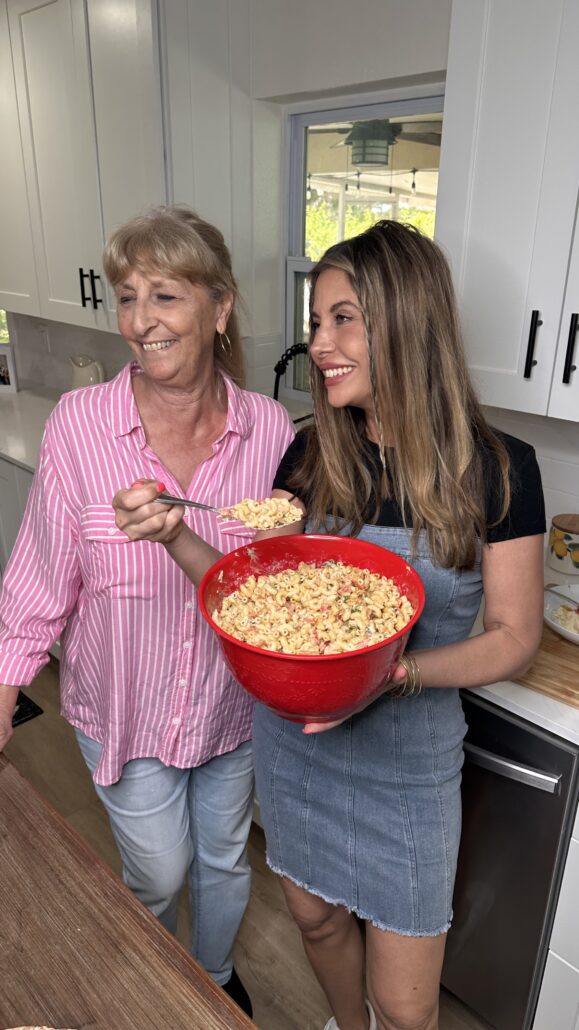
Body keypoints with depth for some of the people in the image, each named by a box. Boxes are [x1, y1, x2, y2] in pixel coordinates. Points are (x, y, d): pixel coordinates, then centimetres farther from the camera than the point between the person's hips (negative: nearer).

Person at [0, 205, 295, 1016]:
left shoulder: (271, 429, -16)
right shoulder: (79, 424, -20)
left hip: (234, 705, 2)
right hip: (124, 709, -1)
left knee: (225, 858, 25)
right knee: (158, 873, 20)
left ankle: (214, 975, 60)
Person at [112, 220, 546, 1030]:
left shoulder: (497, 468, -16)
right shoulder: (312, 453, -6)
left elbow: (514, 638, -11)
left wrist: (400, 671, -28)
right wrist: (174, 537, -18)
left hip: (406, 764, -3)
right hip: (291, 739, 4)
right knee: (317, 917, 27)